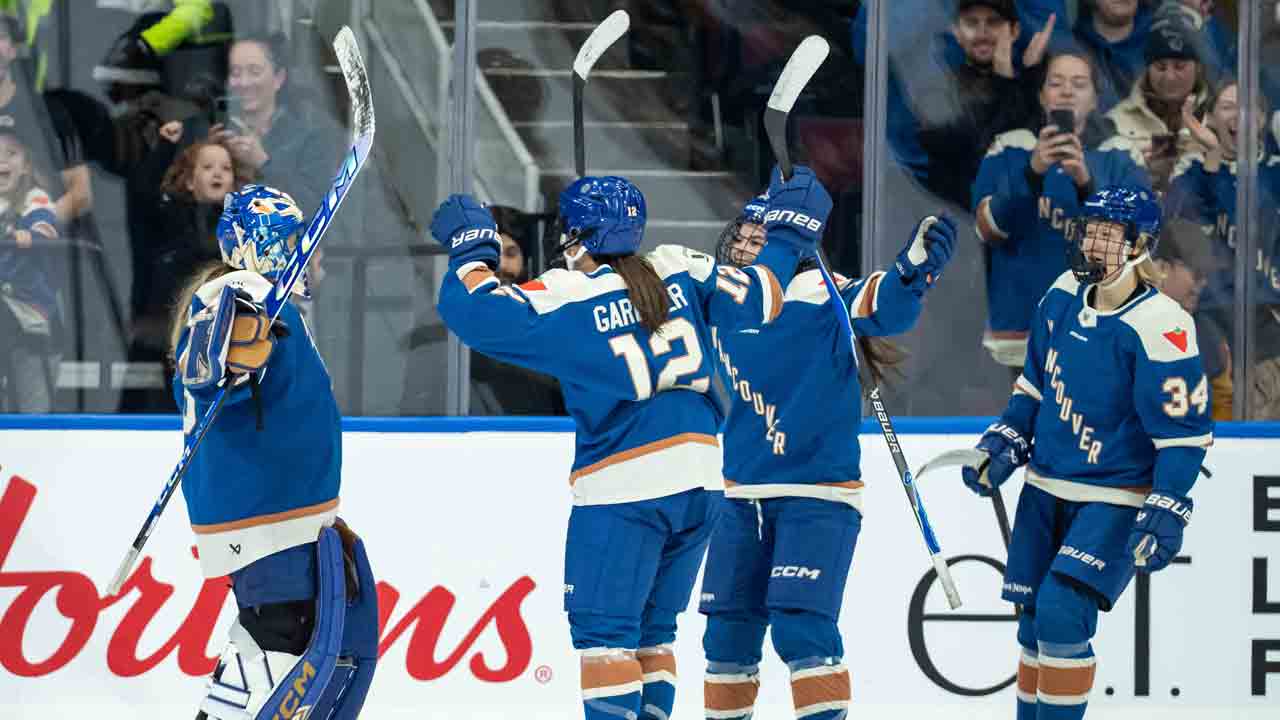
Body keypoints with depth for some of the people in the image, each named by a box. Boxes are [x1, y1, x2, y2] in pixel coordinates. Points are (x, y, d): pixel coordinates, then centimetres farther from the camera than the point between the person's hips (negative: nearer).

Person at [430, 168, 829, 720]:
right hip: (699, 478, 6)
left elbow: (474, 312, -12)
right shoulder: (680, 271, 5)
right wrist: (791, 233, 27)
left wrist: (470, 250, 6)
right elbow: (757, 298, 12)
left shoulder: (565, 299, -9)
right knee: (650, 629, 15)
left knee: (603, 628, -3)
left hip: (622, 486, -6)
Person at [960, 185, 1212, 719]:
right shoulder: (1064, 298, 2)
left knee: (1062, 612, -19)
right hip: (1047, 489, 7)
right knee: (1035, 621, 9)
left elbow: (1184, 431, -18)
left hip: (1115, 501, -7)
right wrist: (1003, 446, 9)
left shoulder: (1160, 326, -19)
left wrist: (1166, 514, -23)